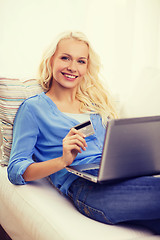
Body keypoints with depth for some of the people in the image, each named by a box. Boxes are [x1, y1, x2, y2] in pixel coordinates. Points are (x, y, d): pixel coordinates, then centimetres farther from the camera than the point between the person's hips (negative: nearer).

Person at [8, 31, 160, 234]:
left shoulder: (96, 100, 25)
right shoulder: (33, 108, 9)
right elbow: (15, 170, 1)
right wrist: (63, 161, -16)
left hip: (121, 175, 6)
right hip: (82, 185, -6)